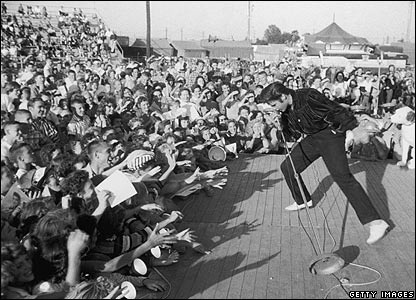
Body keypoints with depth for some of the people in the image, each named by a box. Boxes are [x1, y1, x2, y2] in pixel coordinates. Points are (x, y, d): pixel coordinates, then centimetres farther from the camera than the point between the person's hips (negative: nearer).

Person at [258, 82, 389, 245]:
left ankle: (375, 221, -21)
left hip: (330, 135, -8)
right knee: (287, 167, 8)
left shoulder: (309, 97, -26)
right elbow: (296, 133, 8)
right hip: (311, 139, 8)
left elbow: (337, 111, -21)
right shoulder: (286, 110, -2)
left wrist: (352, 130, -16)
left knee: (342, 175, -21)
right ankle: (303, 201, 33)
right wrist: (282, 125, -10)